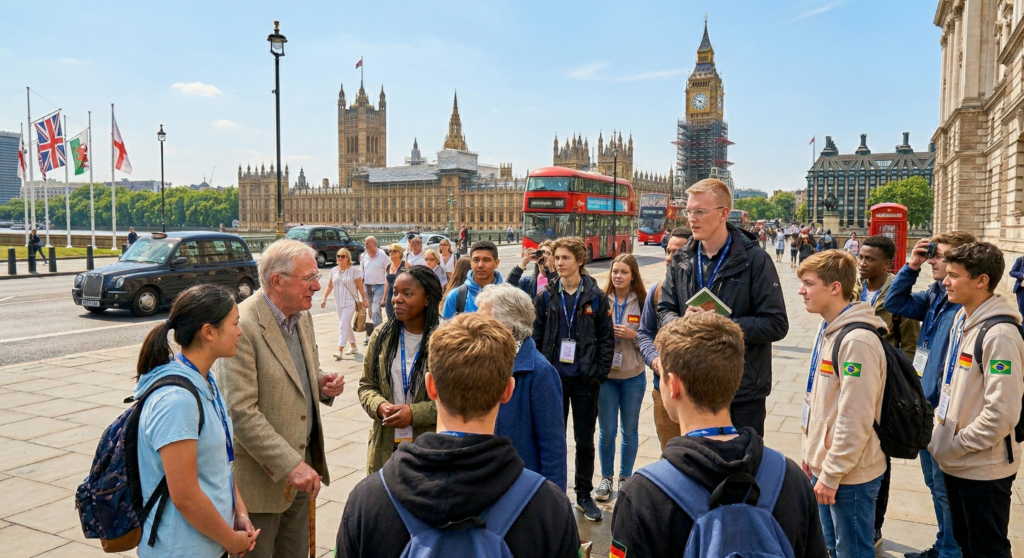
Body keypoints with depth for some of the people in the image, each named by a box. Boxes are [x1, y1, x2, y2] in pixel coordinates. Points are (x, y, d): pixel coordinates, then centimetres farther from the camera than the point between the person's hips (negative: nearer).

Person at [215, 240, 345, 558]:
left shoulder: (303, 318, 6)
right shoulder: (242, 327, -21)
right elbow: (241, 412, -24)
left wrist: (322, 384, -3)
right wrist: (290, 465, -26)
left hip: (302, 463, 8)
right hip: (260, 475, -8)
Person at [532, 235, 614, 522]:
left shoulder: (596, 297, -2)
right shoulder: (546, 296, 1)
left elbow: (607, 338, -1)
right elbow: (536, 336, 3)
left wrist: (599, 373, -8)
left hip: (585, 380, -1)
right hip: (553, 378, 1)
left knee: (585, 441, 9)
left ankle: (584, 495, 24)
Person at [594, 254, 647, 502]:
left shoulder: (642, 302, -4)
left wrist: (633, 335, -17)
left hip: (633, 376, 0)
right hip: (605, 374, 0)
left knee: (630, 430, 13)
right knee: (606, 430, 7)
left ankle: (625, 478, 28)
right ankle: (606, 478, 25)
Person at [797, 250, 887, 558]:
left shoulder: (857, 340, -23)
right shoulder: (828, 330, 7)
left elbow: (855, 420, -24)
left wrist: (831, 474, -18)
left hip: (849, 475, -9)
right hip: (825, 466, 9)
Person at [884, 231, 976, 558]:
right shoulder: (936, 296, 4)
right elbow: (895, 304, 10)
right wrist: (912, 267, -1)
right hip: (926, 407, 8)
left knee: (945, 490, 7)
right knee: (935, 483, 21)